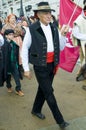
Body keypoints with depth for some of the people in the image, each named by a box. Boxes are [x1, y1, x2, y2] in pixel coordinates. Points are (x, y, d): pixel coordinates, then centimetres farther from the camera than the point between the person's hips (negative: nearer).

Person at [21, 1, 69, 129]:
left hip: (52, 65, 5)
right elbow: (24, 49, -5)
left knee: (43, 89, 19)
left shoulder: (54, 28, 3)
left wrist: (63, 34, -8)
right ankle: (60, 120, 18)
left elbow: (60, 47, 9)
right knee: (49, 93, 2)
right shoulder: (32, 29, -12)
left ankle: (36, 110, 43)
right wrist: (26, 68, -6)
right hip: (40, 66, -5)